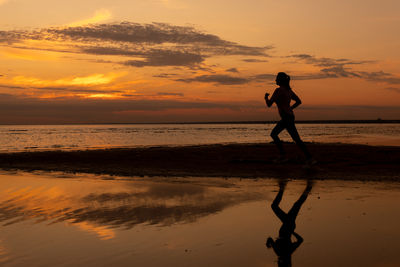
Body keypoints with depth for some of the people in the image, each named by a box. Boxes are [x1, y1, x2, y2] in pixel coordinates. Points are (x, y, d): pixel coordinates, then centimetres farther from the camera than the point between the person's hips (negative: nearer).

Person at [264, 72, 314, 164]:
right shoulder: (289, 90, 11)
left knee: (297, 139, -7)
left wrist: (266, 97, 7)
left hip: (287, 118, -10)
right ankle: (282, 155, 14)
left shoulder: (278, 90, -15)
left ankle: (309, 158, -5)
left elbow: (269, 104, -13)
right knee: (273, 134, 16)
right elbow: (299, 101, 17)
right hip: (289, 116, 10)